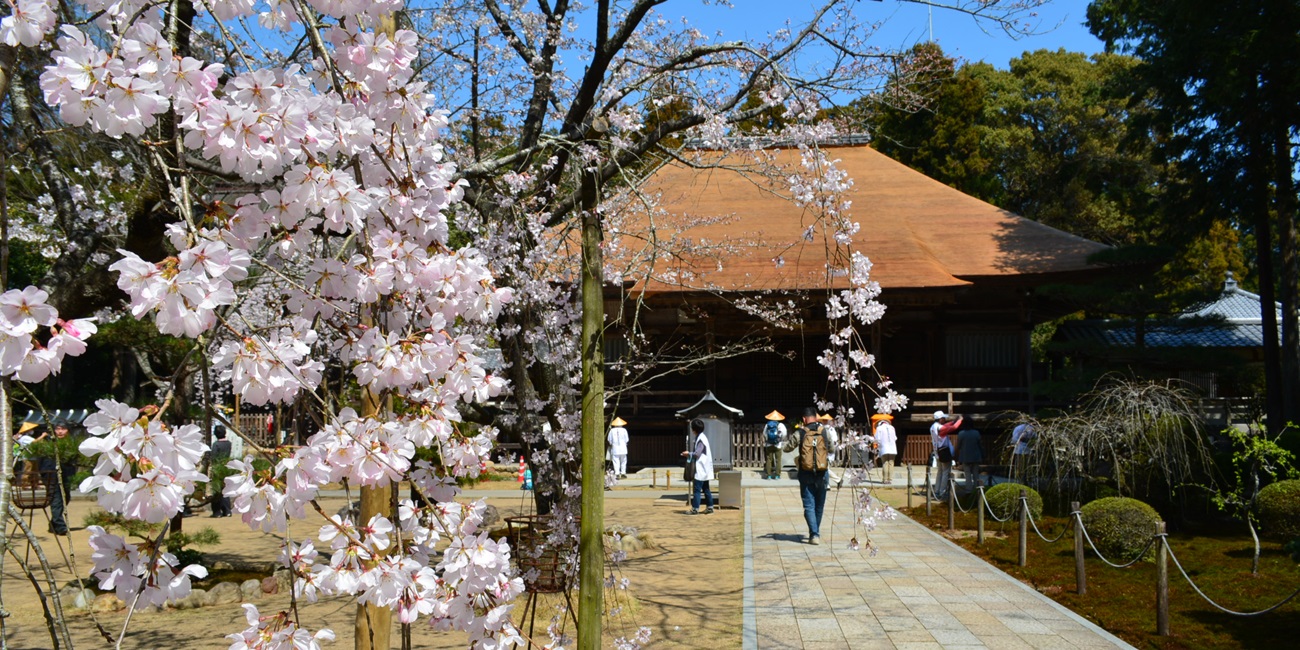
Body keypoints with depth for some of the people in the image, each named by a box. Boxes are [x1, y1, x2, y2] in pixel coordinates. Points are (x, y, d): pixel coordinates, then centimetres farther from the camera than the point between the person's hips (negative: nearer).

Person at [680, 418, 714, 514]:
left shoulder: (700, 439, -16)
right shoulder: (701, 437, 14)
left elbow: (697, 454, -22)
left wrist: (688, 454, -7)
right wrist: (690, 454, 10)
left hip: (700, 470, -10)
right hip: (704, 470, 10)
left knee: (696, 489, -7)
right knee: (706, 489, 12)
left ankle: (695, 509, -7)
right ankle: (709, 507, 15)